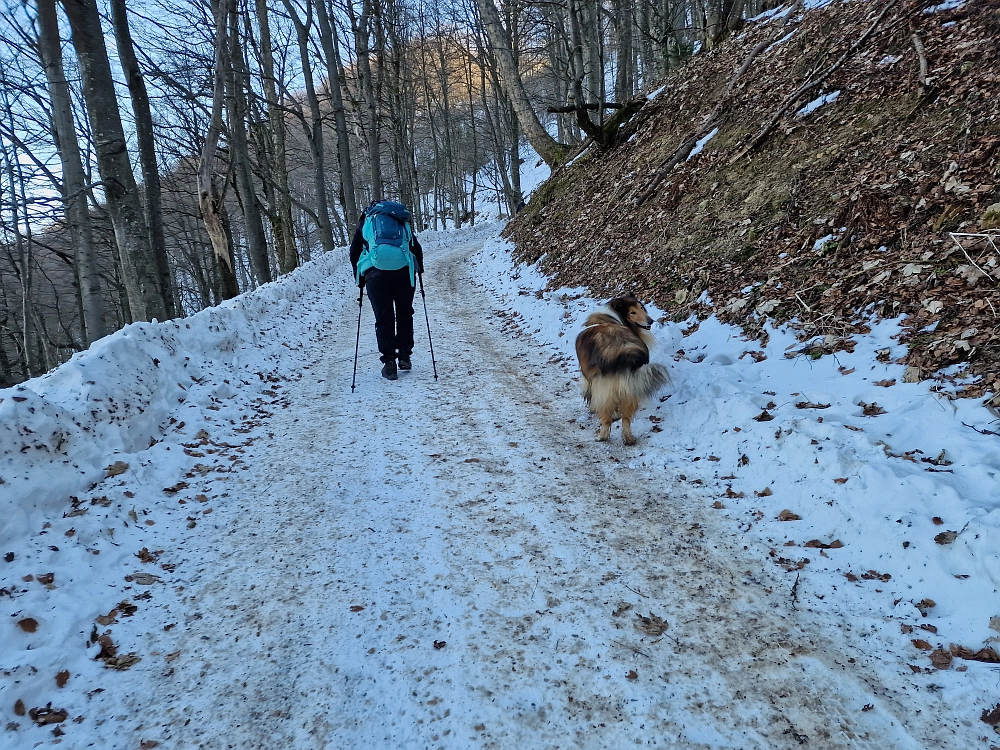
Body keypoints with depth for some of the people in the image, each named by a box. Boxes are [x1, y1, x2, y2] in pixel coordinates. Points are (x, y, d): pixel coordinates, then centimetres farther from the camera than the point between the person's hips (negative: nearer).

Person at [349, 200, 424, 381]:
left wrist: (359, 278, 24)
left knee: (383, 318, 6)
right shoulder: (404, 222, 25)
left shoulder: (366, 222, 21)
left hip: (376, 271, -1)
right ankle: (404, 355, 19)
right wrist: (419, 269, 33)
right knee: (404, 313, 17)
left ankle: (389, 362, 4)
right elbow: (417, 249, 19)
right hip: (404, 269, 1)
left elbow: (354, 252, 15)